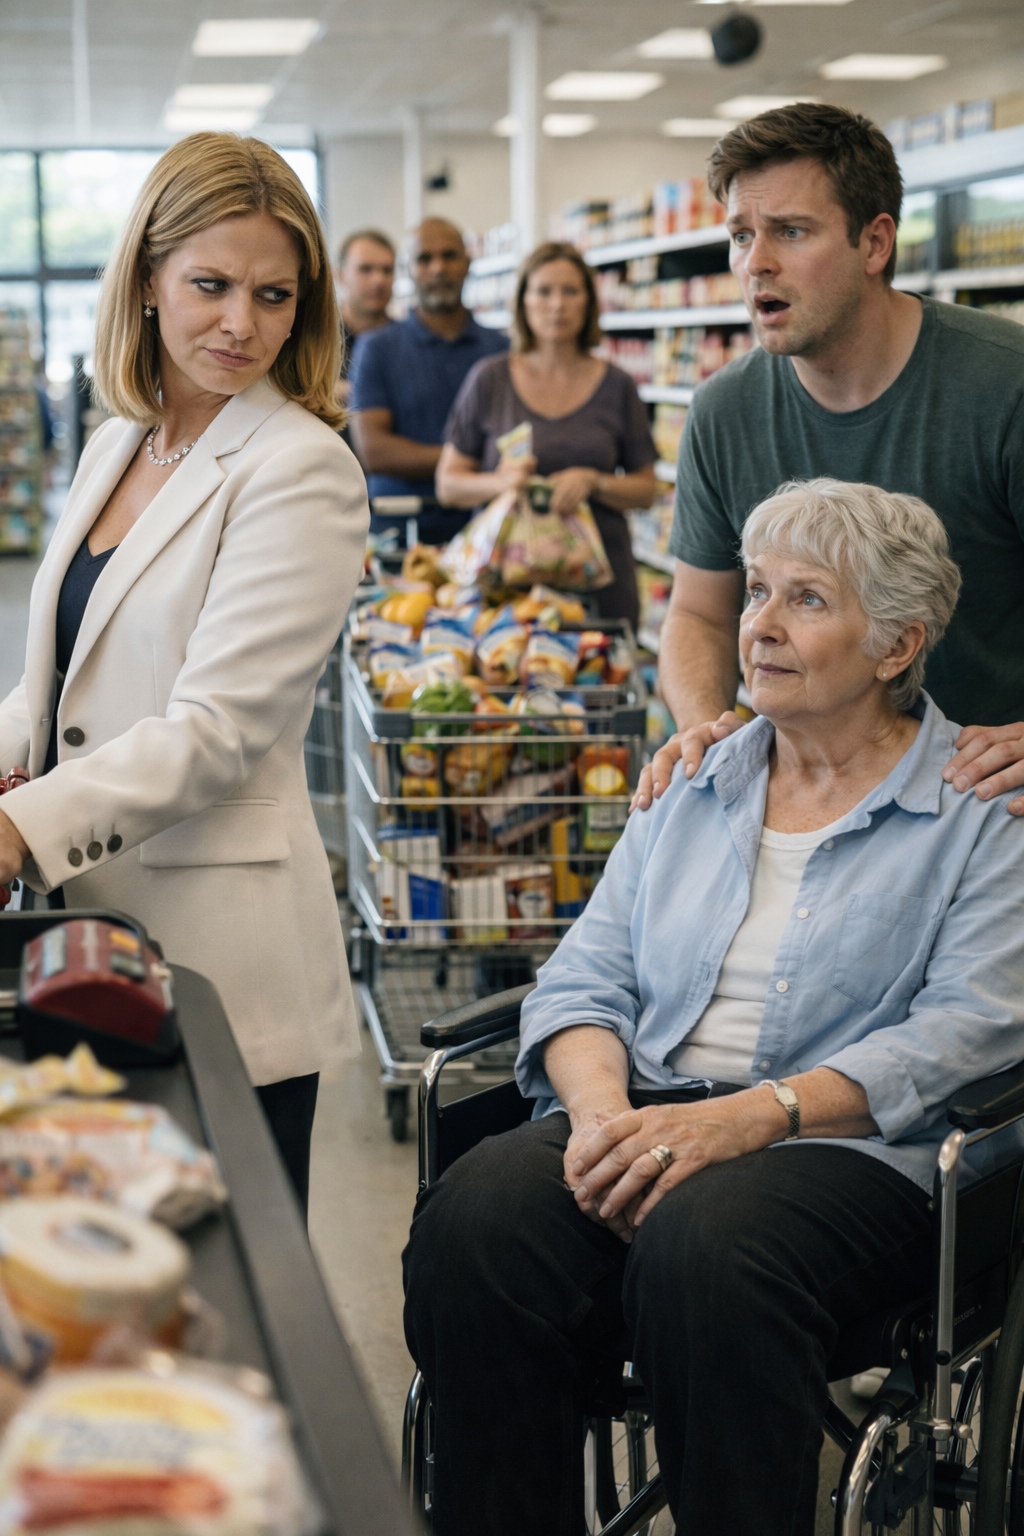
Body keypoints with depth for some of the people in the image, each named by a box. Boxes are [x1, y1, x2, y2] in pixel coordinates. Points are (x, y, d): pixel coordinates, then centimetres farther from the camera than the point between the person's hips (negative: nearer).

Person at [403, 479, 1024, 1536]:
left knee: (704, 1247, -37)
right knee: (475, 1220, -28)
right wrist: (601, 1109, -10)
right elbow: (587, 976, 14)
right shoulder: (697, 787, 22)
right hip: (642, 1118, 4)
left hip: (851, 1151, -4)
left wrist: (751, 1115, -20)